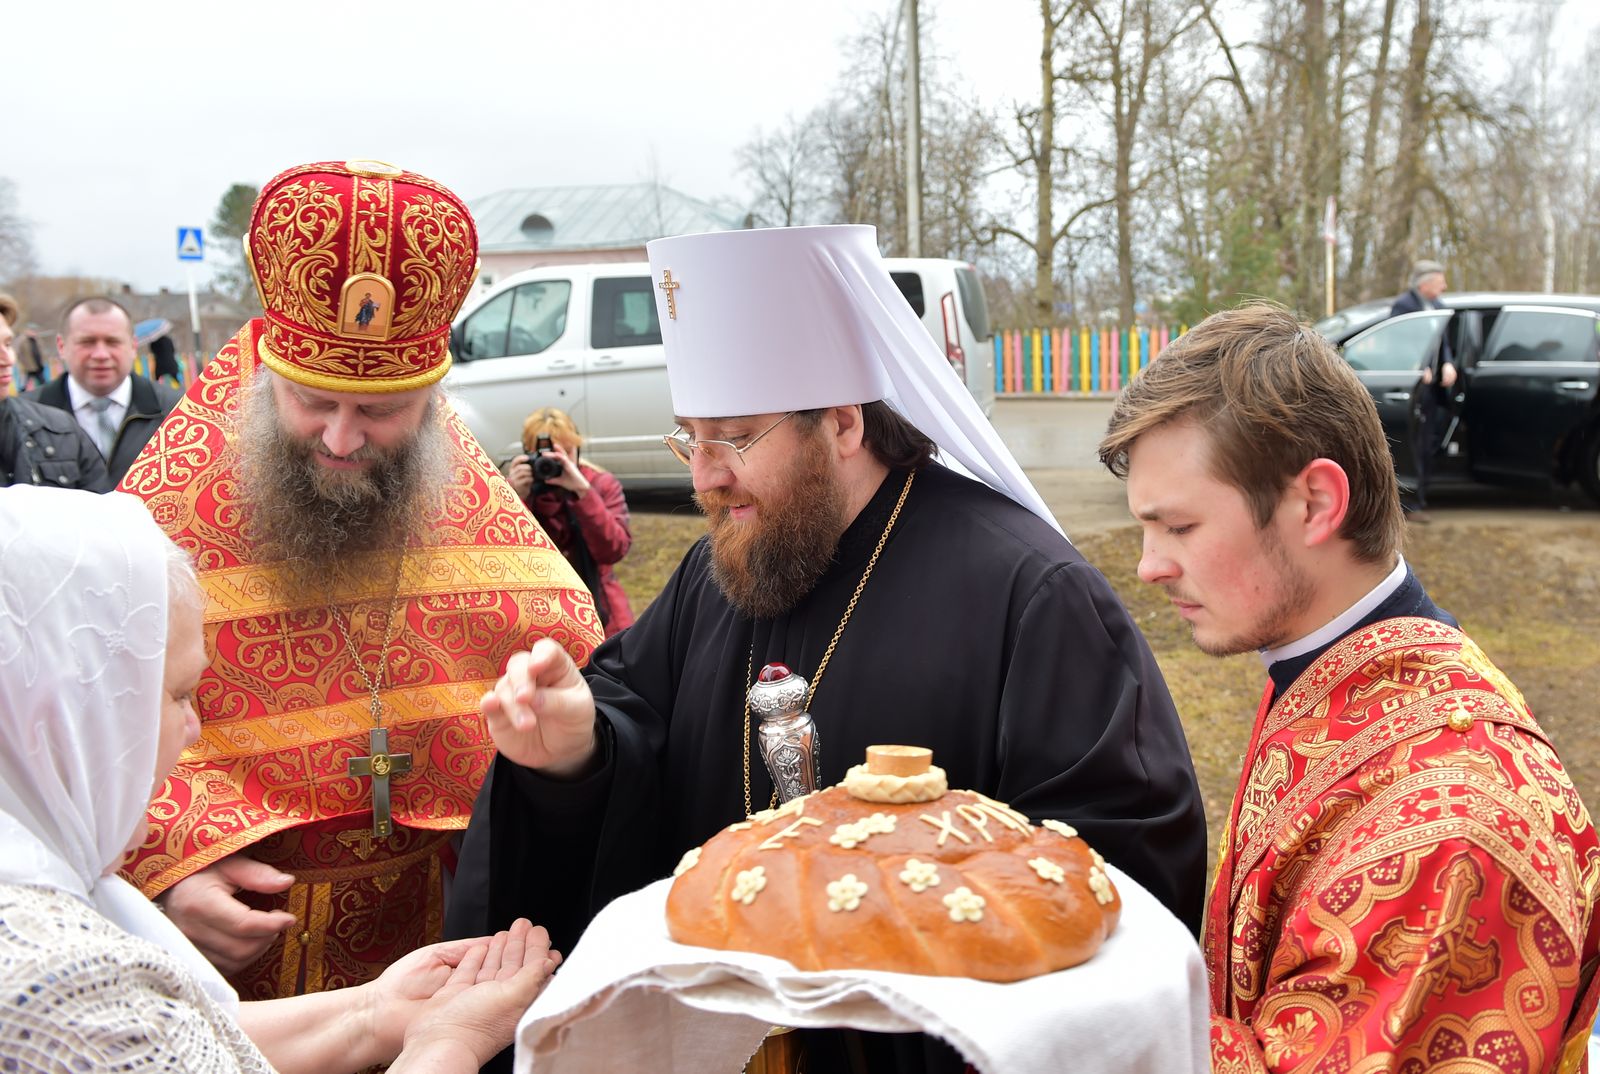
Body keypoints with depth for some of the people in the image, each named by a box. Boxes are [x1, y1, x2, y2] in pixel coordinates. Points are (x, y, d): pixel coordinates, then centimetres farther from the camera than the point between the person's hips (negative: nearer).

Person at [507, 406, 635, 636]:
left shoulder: (602, 484, -2)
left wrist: (583, 492, -25)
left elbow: (613, 550, -17)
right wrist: (516, 499, -22)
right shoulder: (514, 488, 0)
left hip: (599, 613, 1)